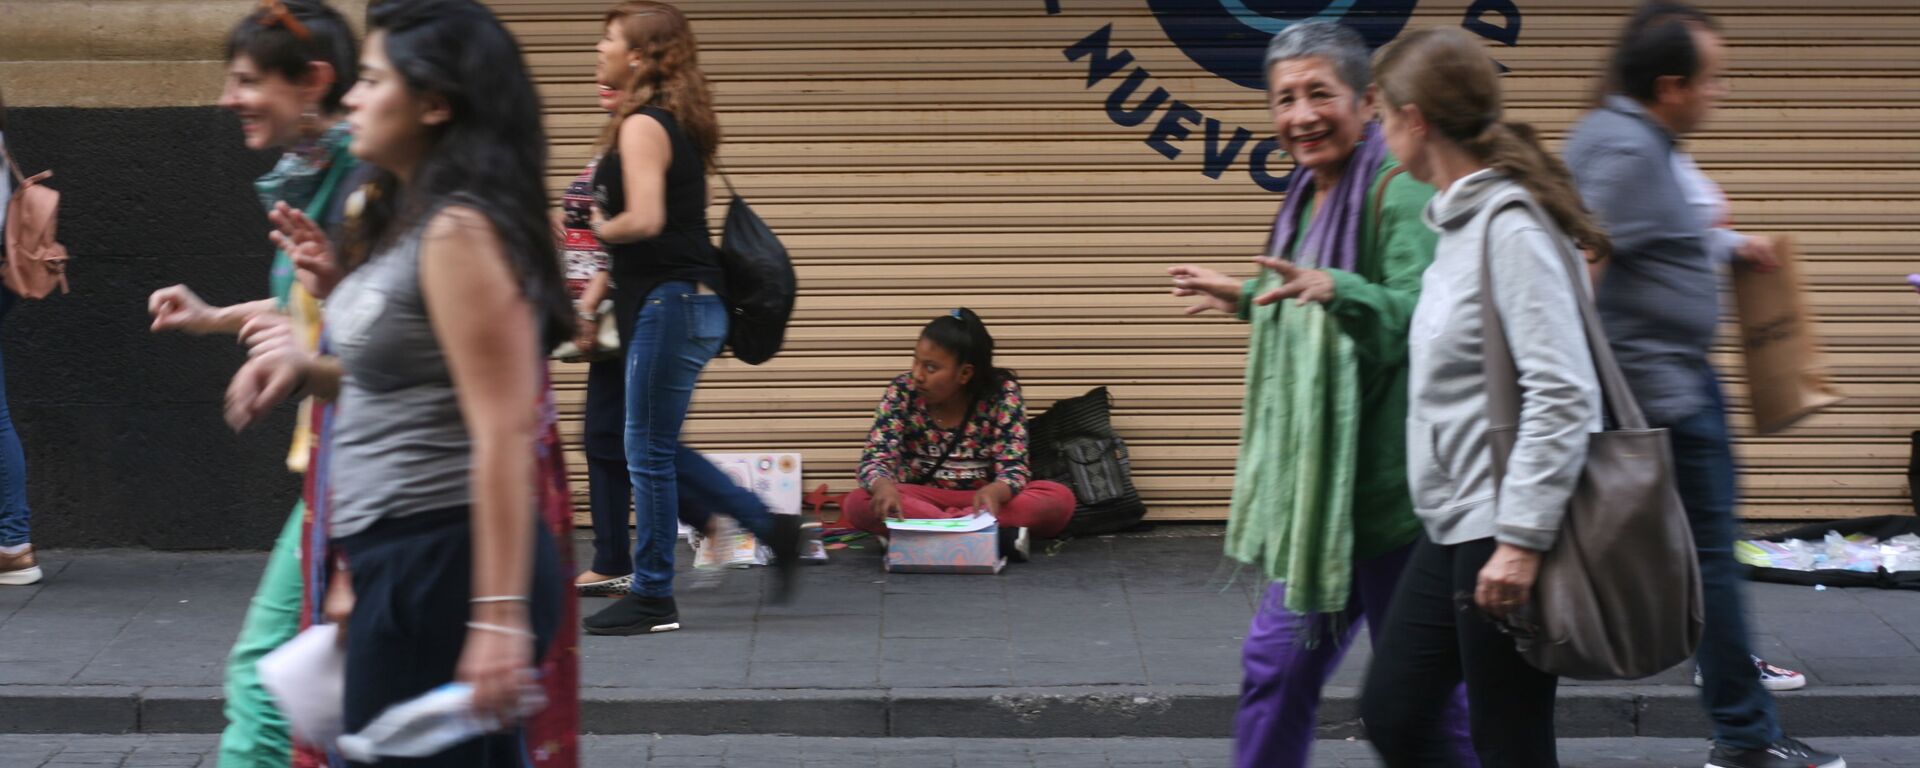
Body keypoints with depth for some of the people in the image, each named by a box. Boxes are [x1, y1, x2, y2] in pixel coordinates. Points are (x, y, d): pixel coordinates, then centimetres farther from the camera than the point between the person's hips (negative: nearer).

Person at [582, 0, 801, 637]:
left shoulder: (642, 126, -14)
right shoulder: (672, 122, 16)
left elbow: (644, 220, -26)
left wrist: (601, 227, -7)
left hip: (671, 304, -10)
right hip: (684, 303, 10)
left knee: (650, 454, -2)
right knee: (657, 450, 16)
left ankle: (652, 598, 5)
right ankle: (771, 528, 18)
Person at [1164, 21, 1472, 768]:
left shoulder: (1399, 194, -15)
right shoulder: (1311, 198, 12)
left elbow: (1421, 318, -28)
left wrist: (1336, 290, -43)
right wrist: (1250, 298, 28)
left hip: (1386, 480, -9)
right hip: (1318, 482, 9)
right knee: (1279, 659, 15)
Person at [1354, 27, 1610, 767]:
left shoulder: (1511, 226, -18)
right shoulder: (1459, 219, 10)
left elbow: (1563, 395, -23)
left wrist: (1522, 539, -25)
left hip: (1505, 538, -10)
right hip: (1455, 528, 10)